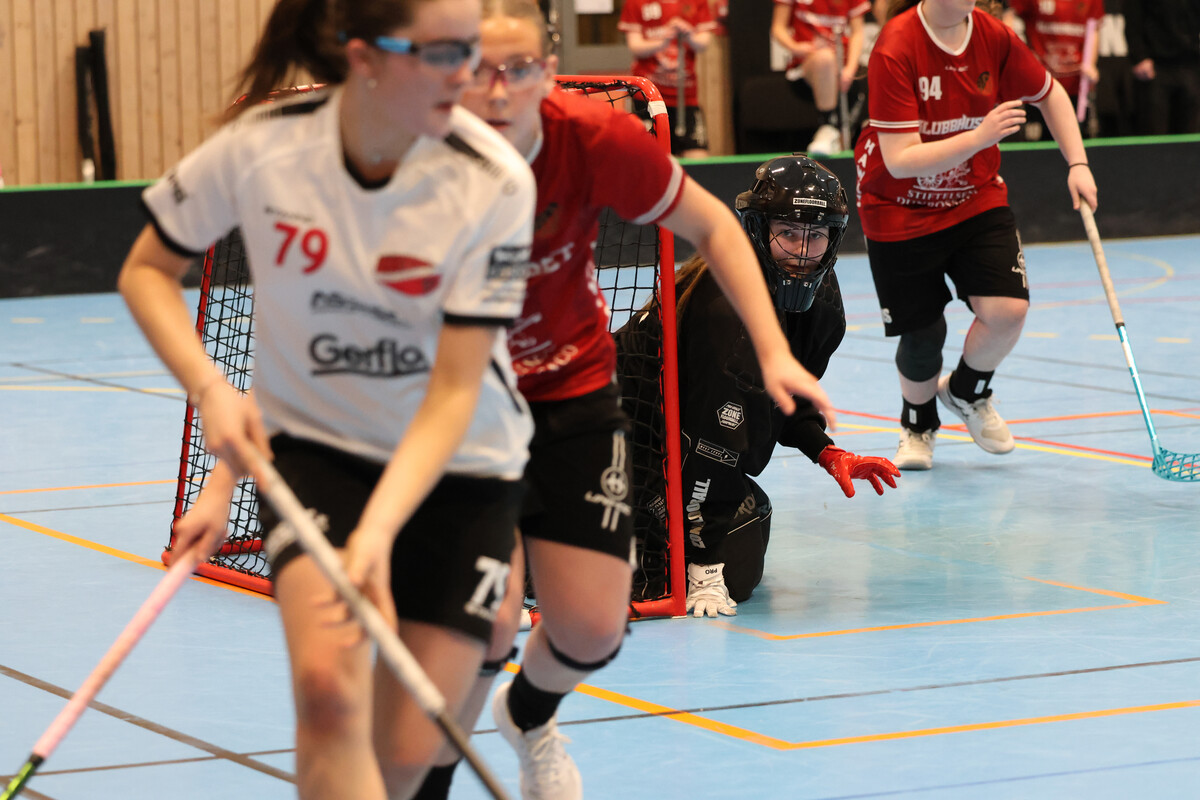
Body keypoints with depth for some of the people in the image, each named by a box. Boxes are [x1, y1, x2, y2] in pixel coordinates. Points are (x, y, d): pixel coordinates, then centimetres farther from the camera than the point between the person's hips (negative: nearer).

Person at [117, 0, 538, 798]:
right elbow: (147, 270, 0)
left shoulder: (493, 183, -21)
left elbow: (453, 394, -21)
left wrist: (378, 531, -34)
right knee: (328, 683, -27)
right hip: (313, 443, 0)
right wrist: (211, 389, -17)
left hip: (459, 469, 0)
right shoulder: (261, 147, -18)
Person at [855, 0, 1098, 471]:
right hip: (899, 211, -3)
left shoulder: (995, 38, -12)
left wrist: (1077, 164, -2)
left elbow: (1050, 94, 8)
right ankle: (918, 423, 35)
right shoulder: (895, 50, -26)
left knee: (1007, 310, -15)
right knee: (922, 335, 1)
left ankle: (967, 393, 18)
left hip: (977, 198, 3)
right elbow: (899, 161, -31)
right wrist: (979, 137, -40)